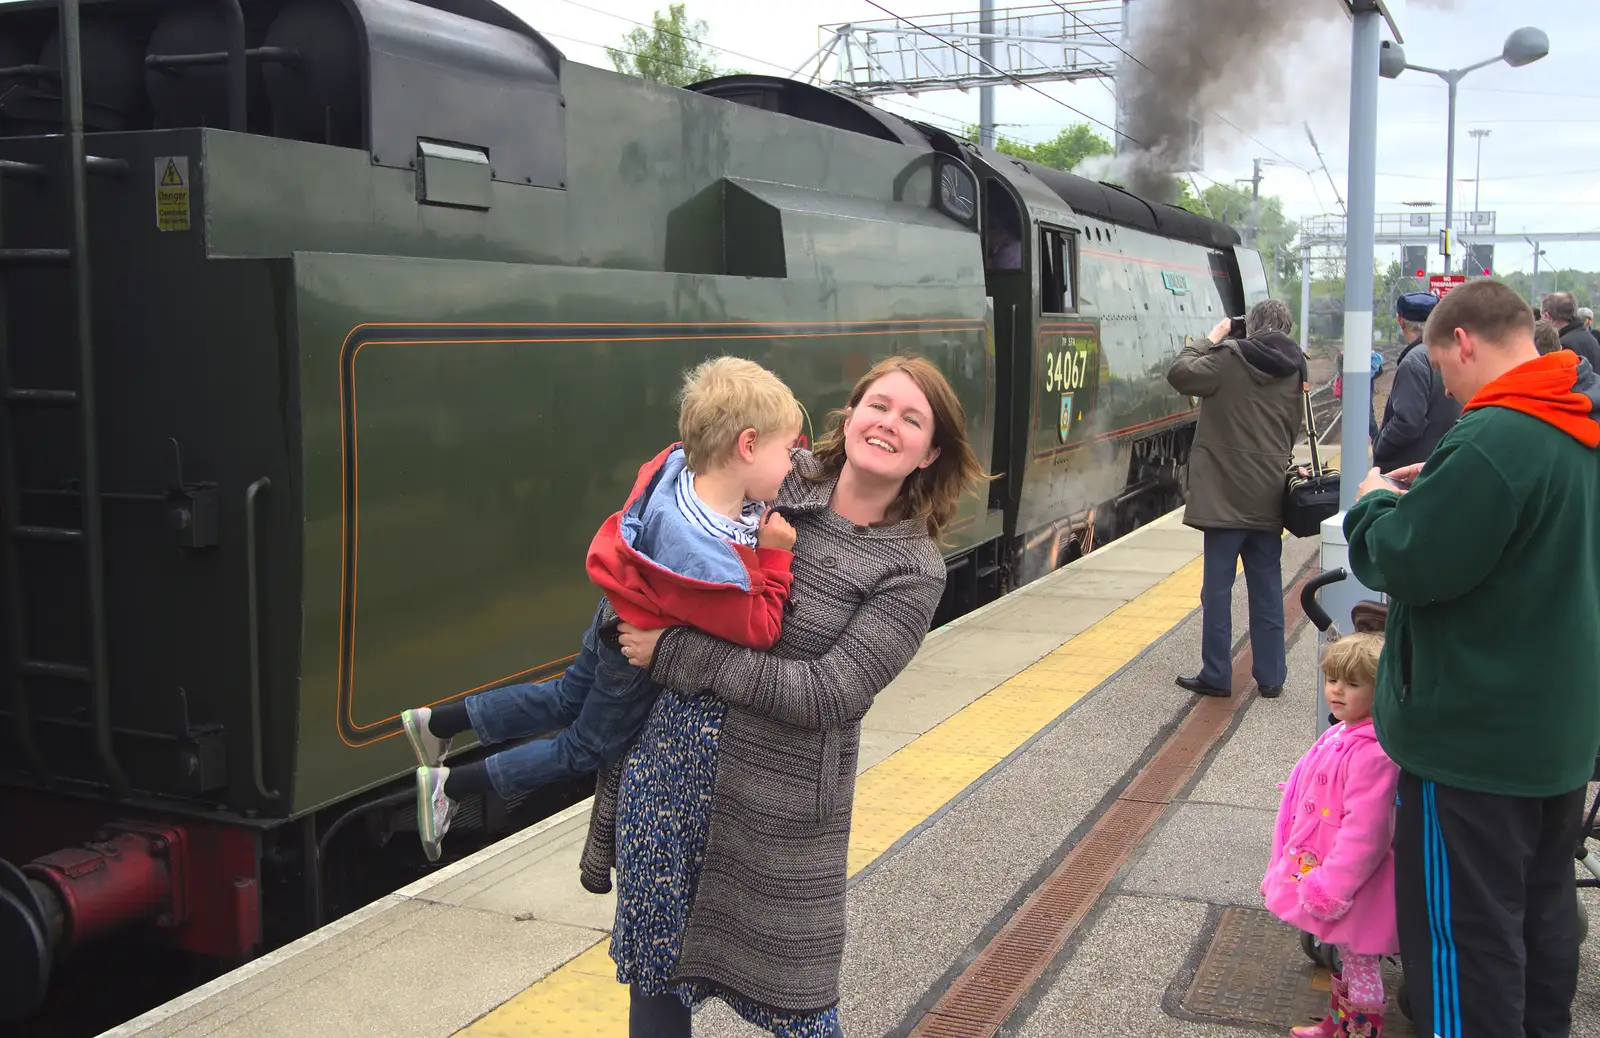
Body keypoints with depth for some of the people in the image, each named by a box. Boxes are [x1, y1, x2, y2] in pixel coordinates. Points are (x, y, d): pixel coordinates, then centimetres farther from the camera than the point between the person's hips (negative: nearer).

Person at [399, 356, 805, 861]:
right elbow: (759, 629, -34)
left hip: (618, 619, 7)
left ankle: (436, 723, 41)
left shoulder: (682, 464, -24)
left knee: (564, 699, 31)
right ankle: (449, 786, 26)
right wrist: (775, 555, -27)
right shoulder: (705, 559, -46)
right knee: (589, 745, 19)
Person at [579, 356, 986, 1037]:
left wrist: (673, 654, -18)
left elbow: (828, 694, -20)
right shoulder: (774, 483, 1)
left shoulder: (913, 570, -10)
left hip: (778, 807, -3)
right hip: (665, 770, 4)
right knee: (654, 974, 18)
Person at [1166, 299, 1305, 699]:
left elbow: (1180, 373, -6)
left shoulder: (1230, 359, -11)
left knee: (1217, 588, 1)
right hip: (1269, 499, 6)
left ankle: (1216, 676, 4)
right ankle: (1270, 675, 16)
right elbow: (1293, 431, 15)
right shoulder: (1294, 371, 8)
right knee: (1267, 589, 11)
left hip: (1226, 496, -5)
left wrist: (1210, 339, 4)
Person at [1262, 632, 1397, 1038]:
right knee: (1344, 959, 24)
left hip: (1352, 884, -10)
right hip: (1324, 874, 10)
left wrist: (1331, 888, -24)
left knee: (1359, 965, 6)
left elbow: (1364, 830, -29)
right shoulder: (1340, 736, 4)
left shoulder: (1372, 753, -28)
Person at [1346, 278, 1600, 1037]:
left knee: (1466, 931, 2)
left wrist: (1376, 503, -5)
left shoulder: (1492, 441, -25)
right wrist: (1439, 490, 8)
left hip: (1476, 739, -9)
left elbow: (1407, 564, -24)